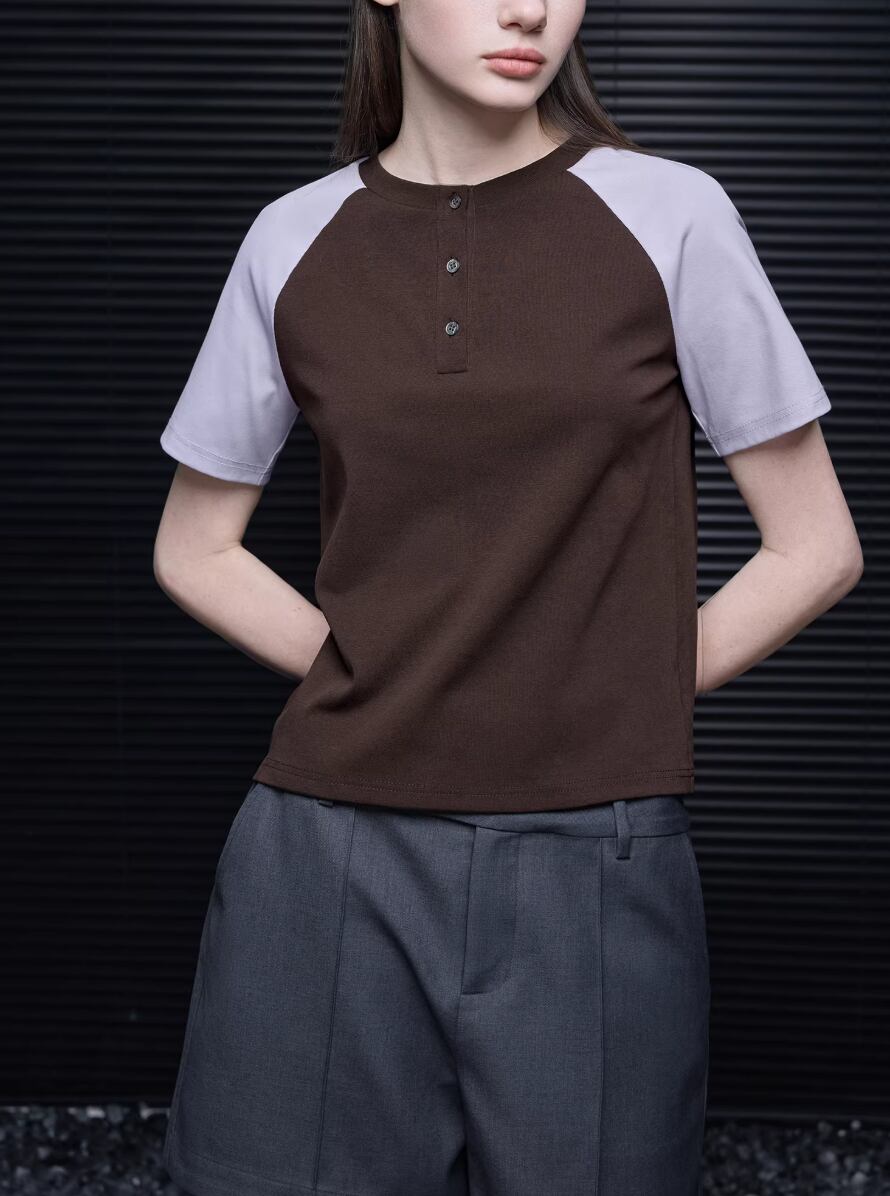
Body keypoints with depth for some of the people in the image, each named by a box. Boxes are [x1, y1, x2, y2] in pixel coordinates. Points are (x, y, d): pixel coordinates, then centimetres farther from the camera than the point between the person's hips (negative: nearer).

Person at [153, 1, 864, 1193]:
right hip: (331, 858, 2)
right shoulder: (295, 242, 4)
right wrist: (378, 686, 3)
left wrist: (610, 696, -2)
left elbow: (817, 549, 2)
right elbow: (193, 550, 14)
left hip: (592, 867, -1)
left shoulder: (669, 218, -2)